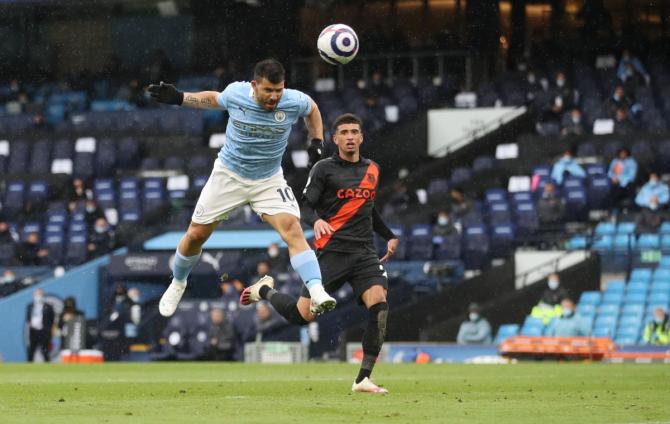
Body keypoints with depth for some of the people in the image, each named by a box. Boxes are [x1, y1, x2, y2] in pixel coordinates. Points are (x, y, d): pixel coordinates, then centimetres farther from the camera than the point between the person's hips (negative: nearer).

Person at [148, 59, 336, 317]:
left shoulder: (293, 101, -19)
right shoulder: (235, 93, -18)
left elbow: (312, 108, 7)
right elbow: (213, 99, 7)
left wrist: (317, 142, -4)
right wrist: (179, 98, -2)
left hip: (269, 180, -1)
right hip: (228, 175, 1)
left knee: (293, 229, -25)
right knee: (195, 236, 8)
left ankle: (317, 294, -33)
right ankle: (178, 284, 37)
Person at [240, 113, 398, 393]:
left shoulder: (372, 170, 17)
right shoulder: (324, 169, 0)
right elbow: (306, 207, -6)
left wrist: (389, 236, 24)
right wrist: (316, 221, -27)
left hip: (365, 252, 4)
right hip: (332, 252, -4)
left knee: (379, 304, -20)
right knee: (302, 315, -7)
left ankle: (363, 379, -16)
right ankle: (265, 290, 27)